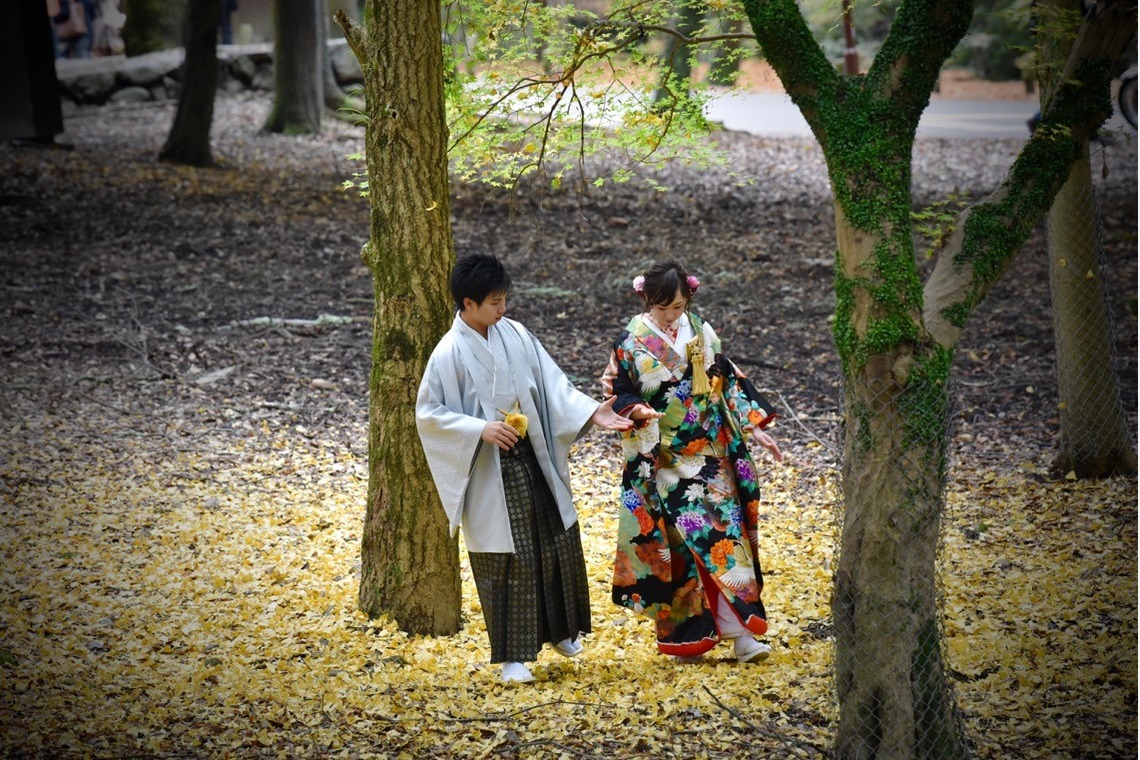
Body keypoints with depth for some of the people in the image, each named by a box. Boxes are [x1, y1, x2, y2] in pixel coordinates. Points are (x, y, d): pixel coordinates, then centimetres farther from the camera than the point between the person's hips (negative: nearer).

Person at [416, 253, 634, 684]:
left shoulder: (515, 335, 2)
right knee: (505, 563, 0)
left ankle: (559, 630, 35)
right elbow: (429, 413, -11)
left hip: (535, 462, 6)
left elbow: (552, 384, 3)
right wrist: (481, 429, -22)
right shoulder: (450, 353, -13)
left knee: (558, 543, 14)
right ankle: (513, 656, 12)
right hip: (491, 474, -5)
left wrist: (591, 411, -9)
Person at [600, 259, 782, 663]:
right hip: (663, 460, -3)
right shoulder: (631, 341, -4)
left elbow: (728, 380, 11)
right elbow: (618, 392, -3)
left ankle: (742, 630, -3)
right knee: (686, 539, -7)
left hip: (710, 454, 3)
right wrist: (638, 410, -24)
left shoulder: (700, 332, 6)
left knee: (724, 529, -3)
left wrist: (754, 425, 5)